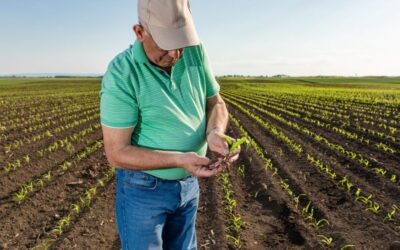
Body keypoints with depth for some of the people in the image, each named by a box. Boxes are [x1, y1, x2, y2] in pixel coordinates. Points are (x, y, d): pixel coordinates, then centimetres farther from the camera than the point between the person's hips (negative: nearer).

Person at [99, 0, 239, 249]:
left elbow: (216, 103, 2)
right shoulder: (121, 75, -24)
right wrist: (179, 160, -31)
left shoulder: (195, 52, -8)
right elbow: (117, 154, -21)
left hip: (187, 183, 5)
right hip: (143, 188, -5)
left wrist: (215, 134, -20)